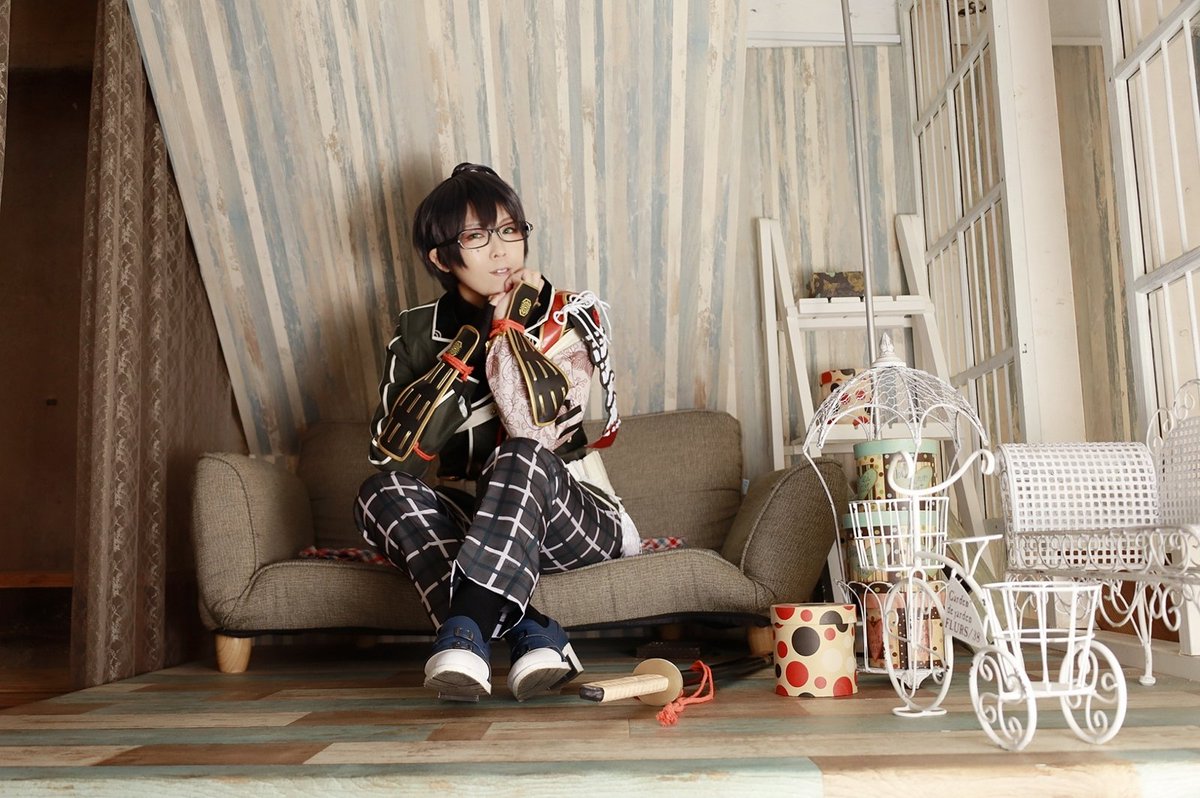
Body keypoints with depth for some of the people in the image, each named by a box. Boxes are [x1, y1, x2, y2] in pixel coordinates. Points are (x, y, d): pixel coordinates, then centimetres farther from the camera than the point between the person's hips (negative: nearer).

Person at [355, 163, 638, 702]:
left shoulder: (568, 316, -1)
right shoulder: (418, 333, 4)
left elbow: (535, 426, -19)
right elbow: (392, 451, -11)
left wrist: (506, 320, -11)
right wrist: (468, 342, -14)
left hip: (570, 522, -2)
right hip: (469, 527, 3)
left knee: (524, 459, -33)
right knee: (383, 491, -26)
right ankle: (528, 633, -39)